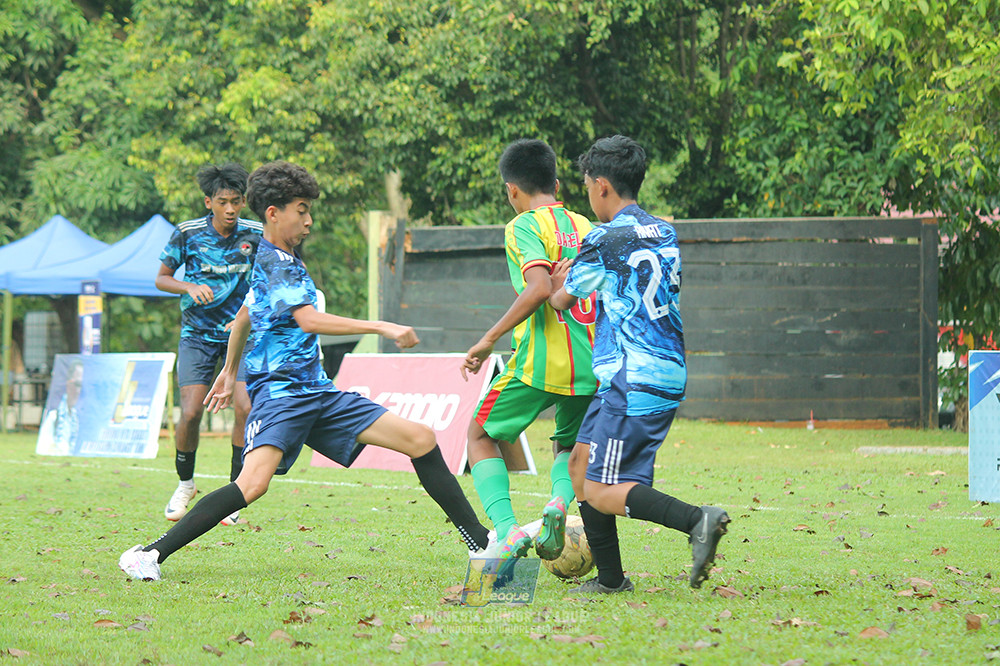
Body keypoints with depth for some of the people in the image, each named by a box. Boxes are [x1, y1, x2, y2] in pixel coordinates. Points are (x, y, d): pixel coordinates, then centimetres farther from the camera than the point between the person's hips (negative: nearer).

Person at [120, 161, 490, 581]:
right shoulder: (275, 262, -11)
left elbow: (245, 315, 34)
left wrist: (230, 371, 46)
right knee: (253, 484, -31)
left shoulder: (284, 259, 20)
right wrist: (381, 328, -24)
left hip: (316, 393, 10)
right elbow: (309, 320, -26)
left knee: (421, 440, 3)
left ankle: (480, 542, 8)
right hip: (279, 390, -10)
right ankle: (150, 554, -20)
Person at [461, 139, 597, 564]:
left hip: (542, 360, -6)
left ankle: (507, 529, -9)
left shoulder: (524, 227, -4)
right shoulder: (587, 228, 15)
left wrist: (490, 339, -16)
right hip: (592, 365, 6)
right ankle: (561, 502, -8)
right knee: (569, 446, 26)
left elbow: (540, 288, -20)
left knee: (480, 434, 12)